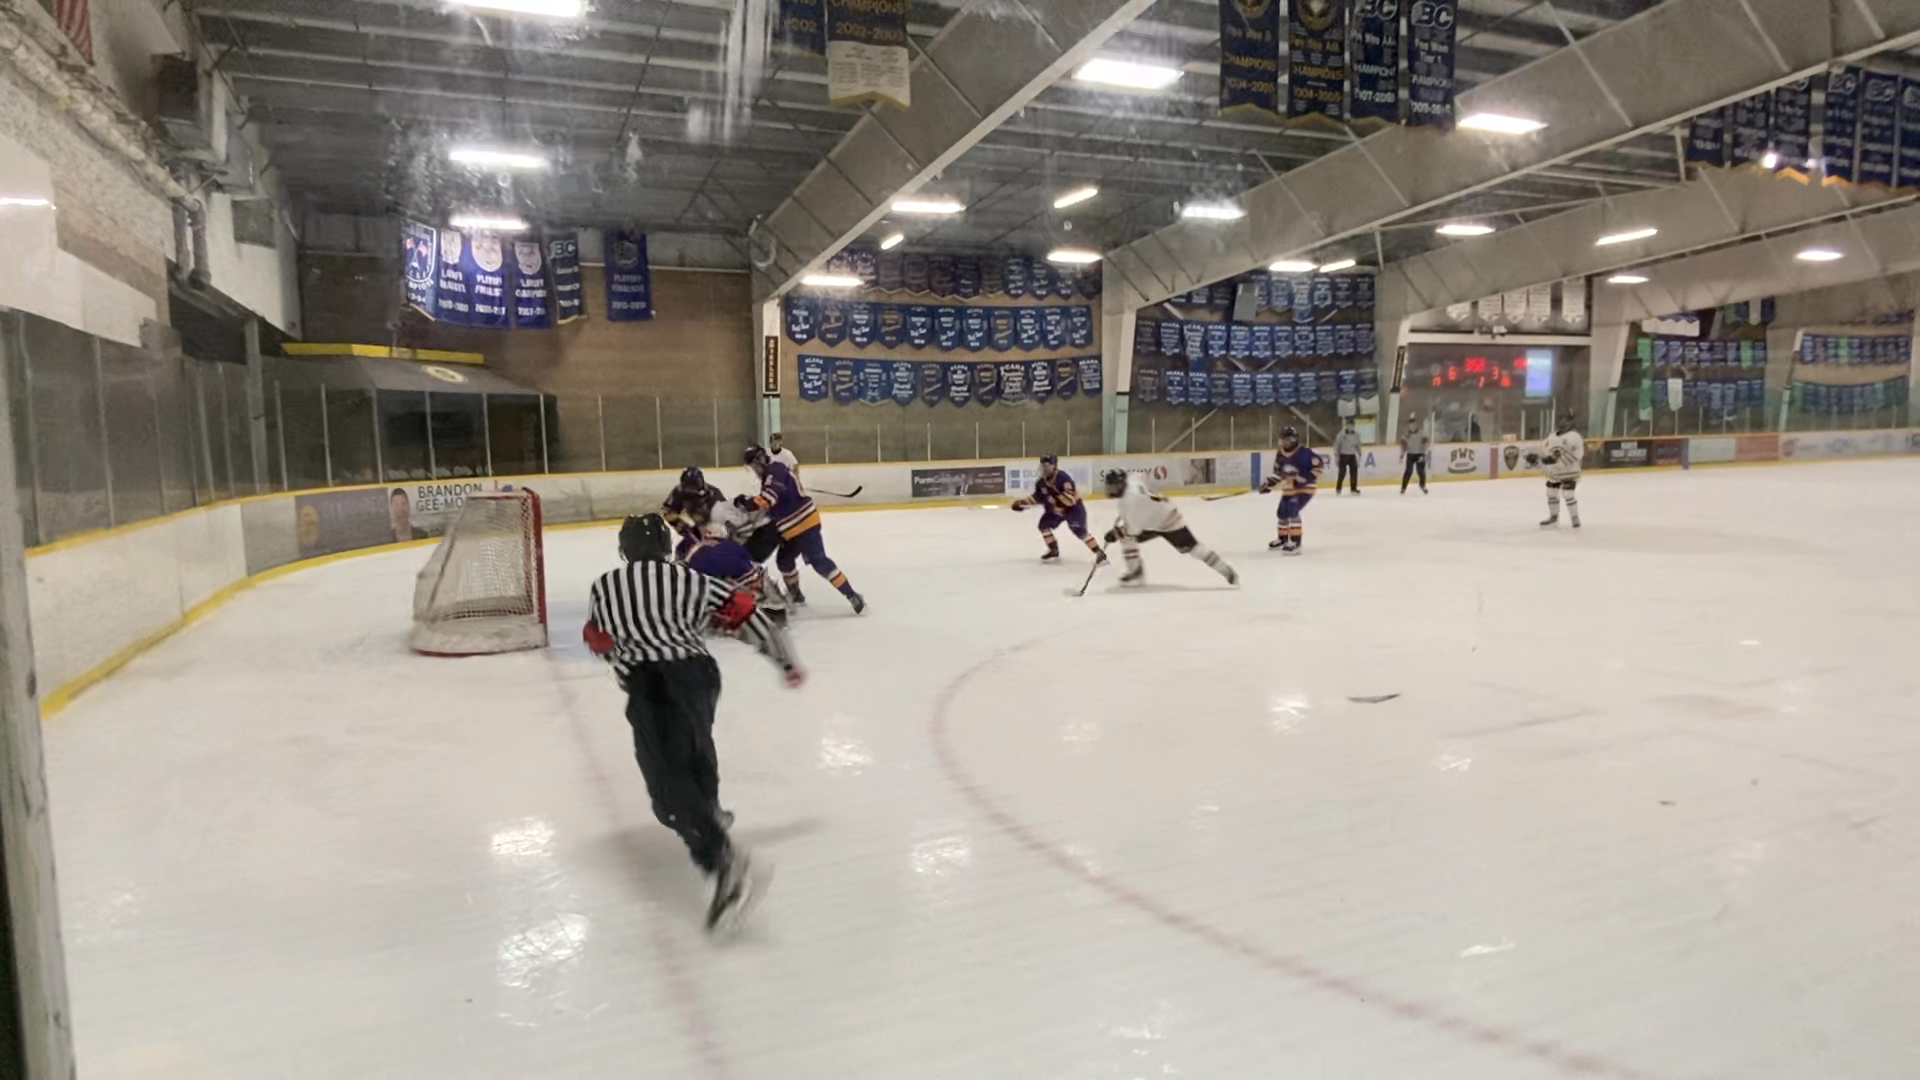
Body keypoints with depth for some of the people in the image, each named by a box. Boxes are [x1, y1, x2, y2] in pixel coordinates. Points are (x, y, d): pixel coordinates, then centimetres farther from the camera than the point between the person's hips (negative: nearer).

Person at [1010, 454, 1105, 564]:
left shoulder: (1063, 478, -31)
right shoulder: (1041, 482, -7)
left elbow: (1070, 499, -37)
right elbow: (1038, 497, 7)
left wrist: (1056, 494, -49)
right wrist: (1022, 502, -2)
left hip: (1073, 507, -8)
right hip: (1056, 508, 8)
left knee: (1079, 530, -20)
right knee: (1044, 524, 0)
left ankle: (1099, 553, -13)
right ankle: (1054, 551, 14)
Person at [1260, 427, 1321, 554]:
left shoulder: (1304, 452, -20)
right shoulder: (1280, 455, 3)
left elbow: (1317, 466, -19)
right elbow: (1278, 472, 14)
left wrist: (1306, 478, -26)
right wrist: (1268, 483, 1)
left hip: (1304, 488, -8)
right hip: (1288, 489, 8)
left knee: (1292, 511, -24)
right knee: (1282, 513, 16)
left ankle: (1295, 543, -22)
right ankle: (1283, 538, 41)